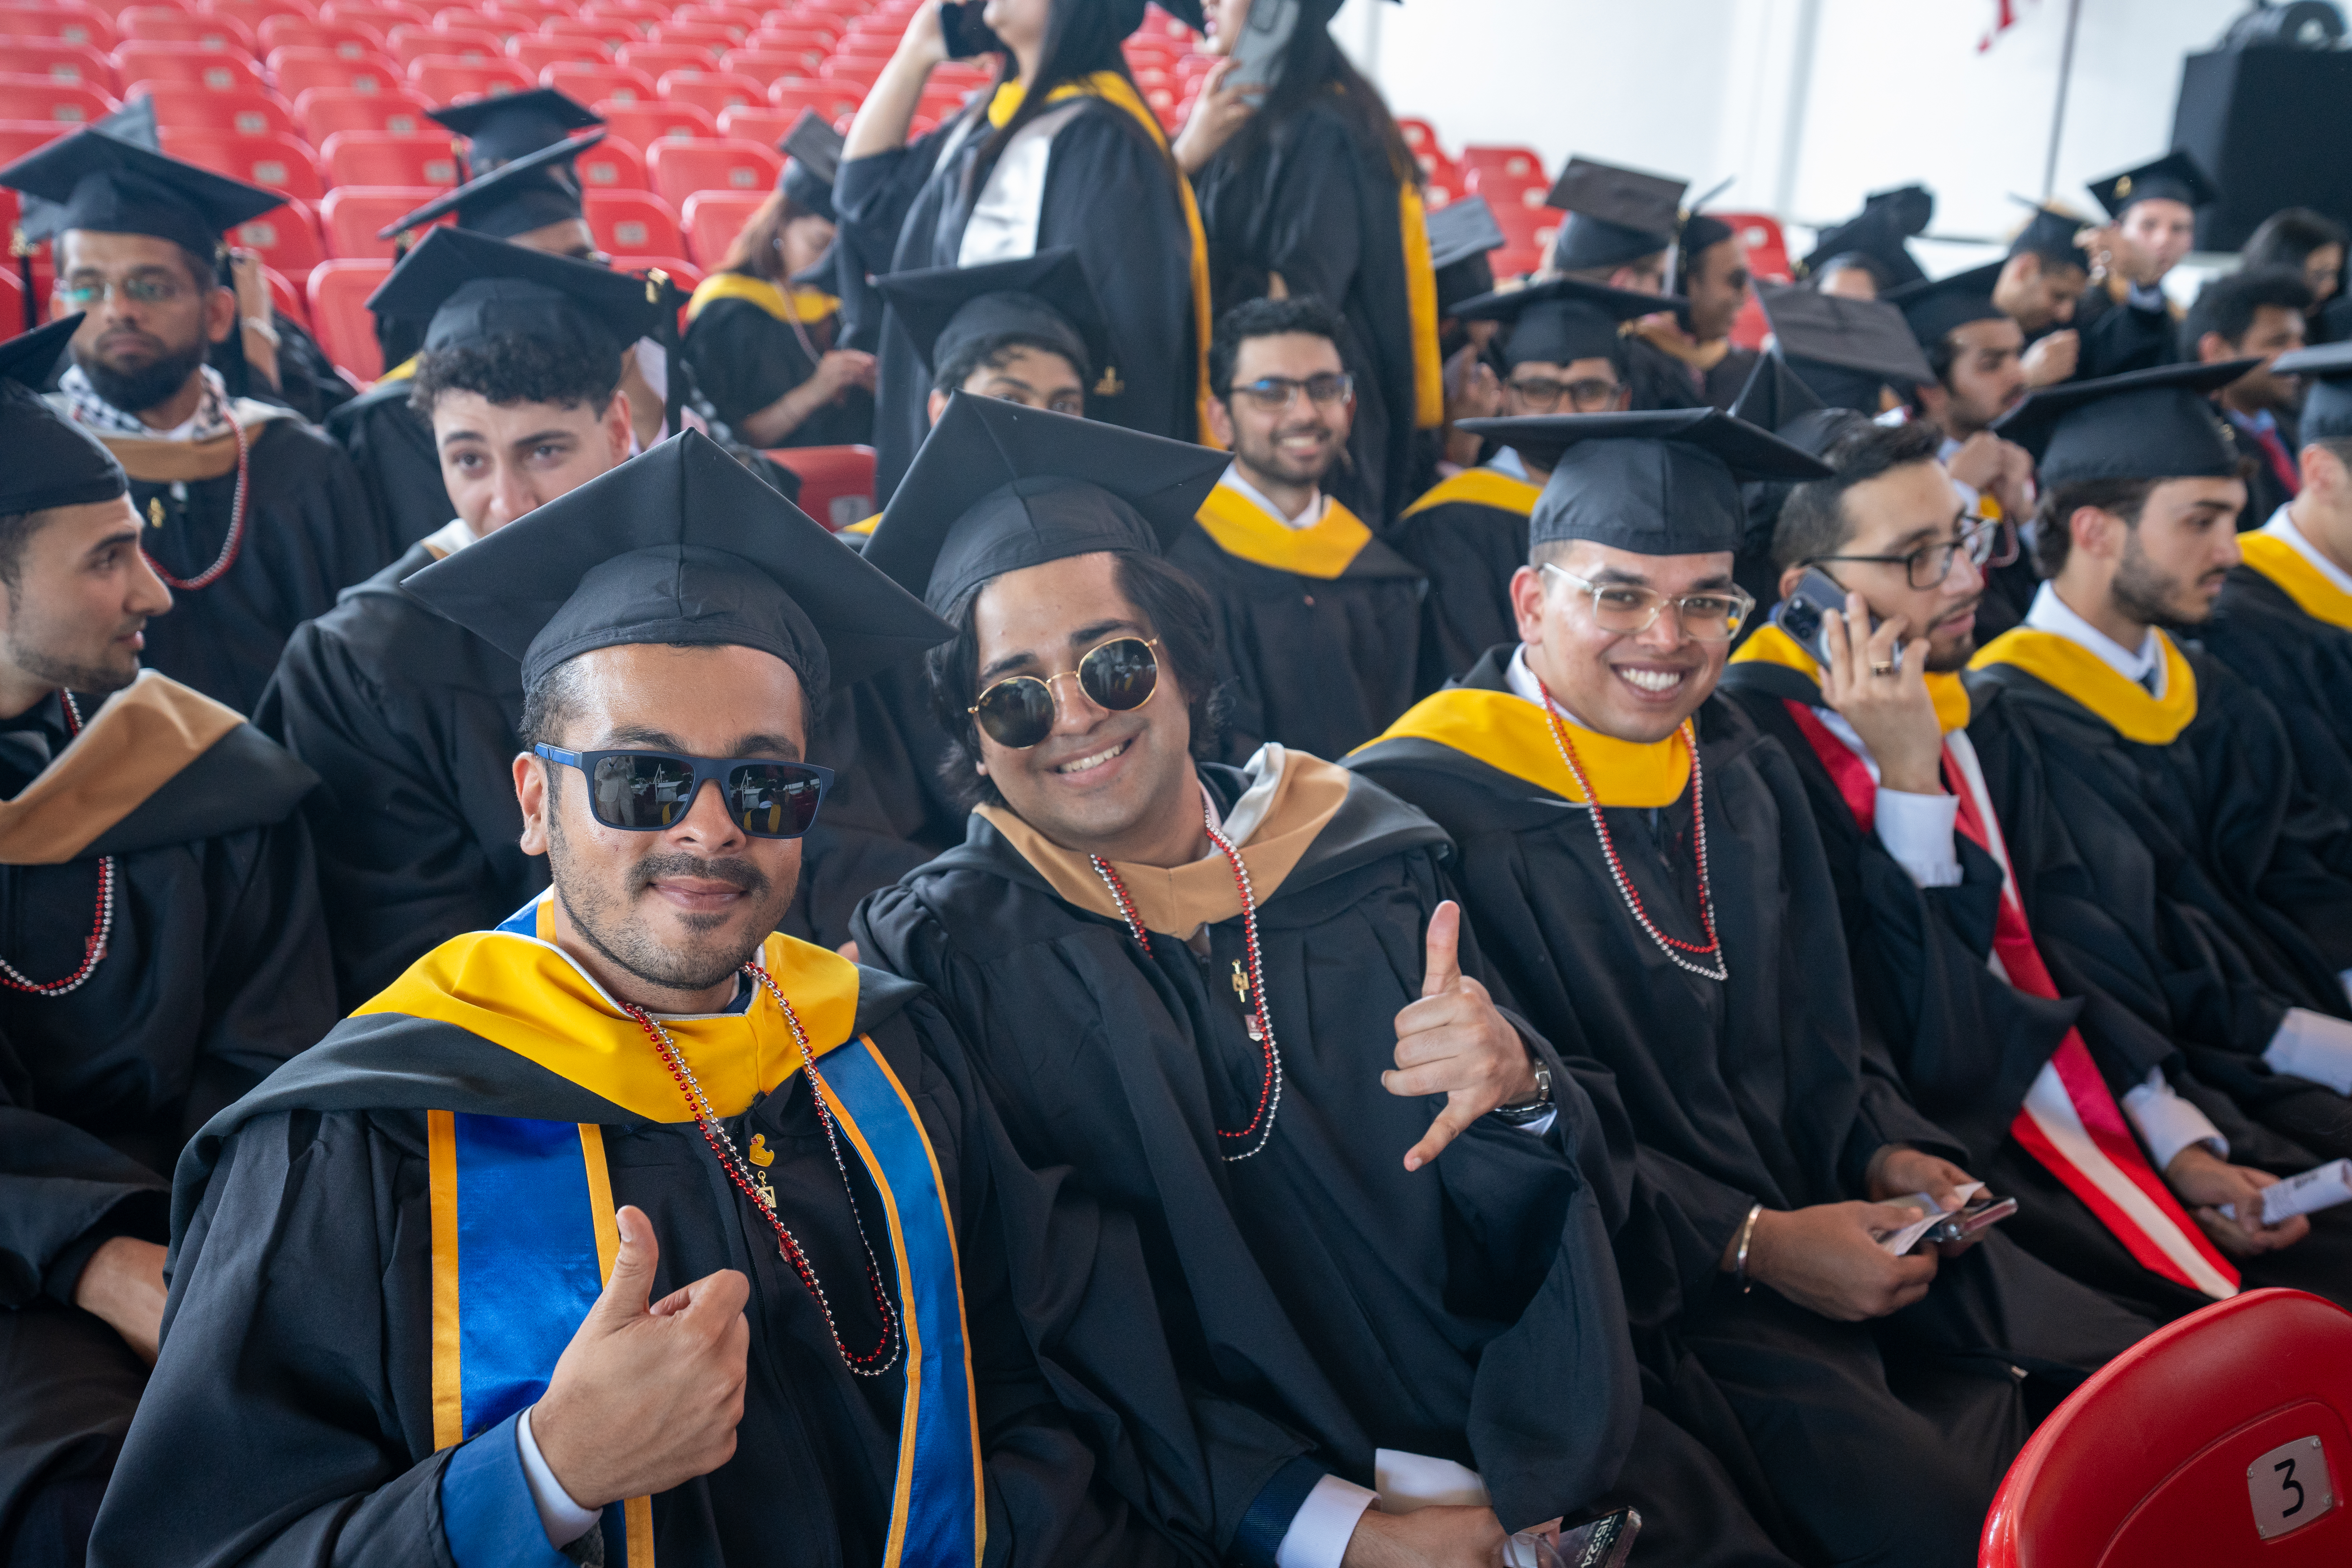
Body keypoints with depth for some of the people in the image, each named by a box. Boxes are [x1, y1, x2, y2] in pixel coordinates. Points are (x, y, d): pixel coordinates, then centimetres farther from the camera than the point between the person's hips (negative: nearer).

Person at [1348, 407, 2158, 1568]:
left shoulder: (1746, 779, 12)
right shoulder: (1427, 804, -12)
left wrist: (1887, 1149, -2)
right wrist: (1747, 1246, -17)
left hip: (1823, 1232, 7)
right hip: (1634, 1287, -7)